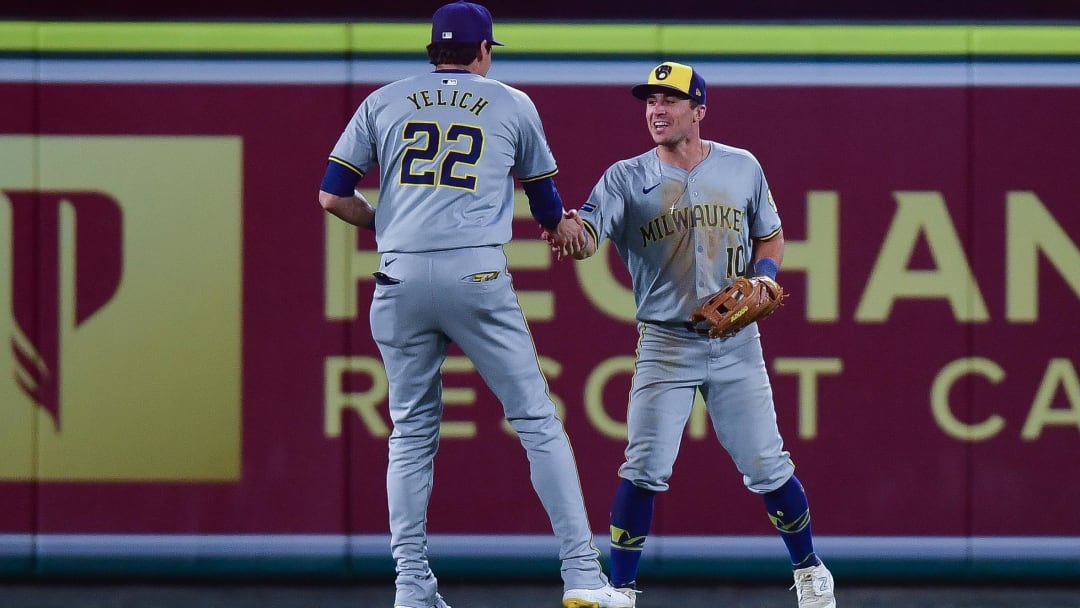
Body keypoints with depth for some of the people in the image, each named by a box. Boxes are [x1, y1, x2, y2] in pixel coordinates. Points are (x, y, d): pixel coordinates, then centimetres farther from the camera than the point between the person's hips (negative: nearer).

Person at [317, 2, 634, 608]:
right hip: (476, 274, -2)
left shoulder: (384, 102, 16)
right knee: (538, 421, 1)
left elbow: (333, 196, 13)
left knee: (412, 432, 11)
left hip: (400, 277, 2)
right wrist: (570, 226, 44)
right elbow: (550, 212, 21)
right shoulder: (513, 104, 14)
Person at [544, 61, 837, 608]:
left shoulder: (742, 168, 3)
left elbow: (770, 236, 16)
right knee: (644, 470, -10)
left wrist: (763, 276, -5)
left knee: (766, 467, 3)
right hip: (665, 344, -1)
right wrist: (572, 234, -44)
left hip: (735, 343, 1)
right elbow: (587, 236, -19)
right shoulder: (626, 179, -3)